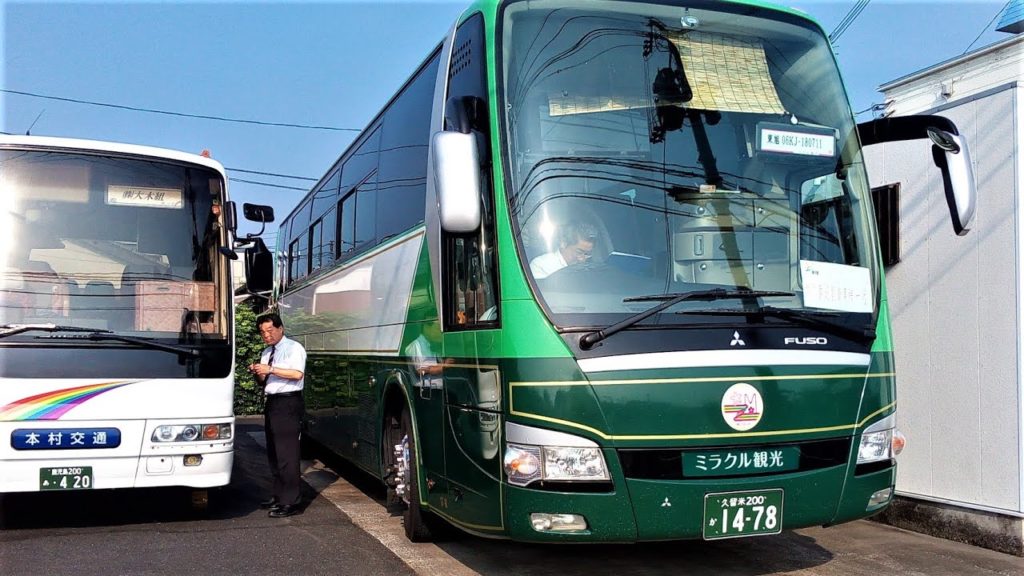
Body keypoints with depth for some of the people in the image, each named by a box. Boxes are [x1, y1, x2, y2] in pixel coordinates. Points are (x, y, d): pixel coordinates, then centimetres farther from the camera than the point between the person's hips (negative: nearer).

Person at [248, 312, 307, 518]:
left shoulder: (294, 348, -5)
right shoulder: (266, 353, 19)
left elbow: (297, 374, -19)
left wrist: (270, 370, -19)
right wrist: (257, 373, 2)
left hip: (287, 403, -9)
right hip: (272, 402, 9)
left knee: (287, 454, -10)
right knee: (273, 453, 13)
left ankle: (290, 502, -8)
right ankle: (279, 495, 23)